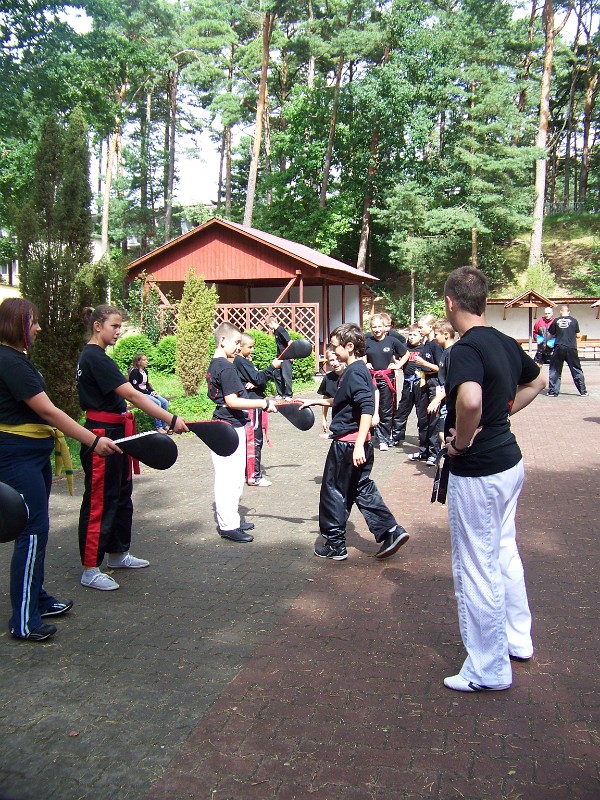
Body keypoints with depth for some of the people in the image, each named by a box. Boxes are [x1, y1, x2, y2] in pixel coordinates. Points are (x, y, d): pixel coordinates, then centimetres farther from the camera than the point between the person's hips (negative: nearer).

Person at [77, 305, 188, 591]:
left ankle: (118, 554, 31)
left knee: (121, 495, 18)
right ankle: (90, 570, 6)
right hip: (102, 435, -10)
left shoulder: (93, 356, 14)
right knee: (99, 500, -3)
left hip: (115, 433, 10)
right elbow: (132, 395, -25)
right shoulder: (95, 358, -19)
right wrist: (171, 419, -27)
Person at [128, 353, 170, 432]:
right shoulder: (134, 372, -12)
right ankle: (158, 427, -20)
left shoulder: (145, 371, 13)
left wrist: (153, 391, 0)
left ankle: (164, 425, -1)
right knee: (157, 403, -27)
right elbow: (135, 387, -17)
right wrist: (150, 393, -17)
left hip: (146, 392, 8)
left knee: (165, 402, -8)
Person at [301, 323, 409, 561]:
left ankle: (335, 545, 16)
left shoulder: (354, 372, -18)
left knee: (333, 491, 4)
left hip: (347, 443, -9)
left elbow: (367, 408, -28)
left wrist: (359, 445, -31)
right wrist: (316, 402, 28)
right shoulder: (358, 370, 13)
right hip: (357, 443, 9)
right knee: (362, 488, 16)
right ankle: (391, 531, 13)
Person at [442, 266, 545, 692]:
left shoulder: (466, 348, -22)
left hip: (477, 472, -9)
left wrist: (460, 442, -23)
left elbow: (470, 400, -42)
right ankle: (517, 639, 40)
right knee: (505, 553, 24)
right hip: (510, 461, 9)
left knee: (476, 568, 4)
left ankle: (489, 669, 18)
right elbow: (537, 382, 24)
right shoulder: (507, 343, 5)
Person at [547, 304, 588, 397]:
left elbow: (551, 334, 8)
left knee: (554, 370, 10)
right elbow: (577, 335, 10)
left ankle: (553, 391, 7)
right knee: (577, 370, 10)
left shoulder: (556, 321, 1)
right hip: (571, 348, 1)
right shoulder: (574, 321, 2)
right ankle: (583, 391, 13)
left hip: (559, 348, 0)